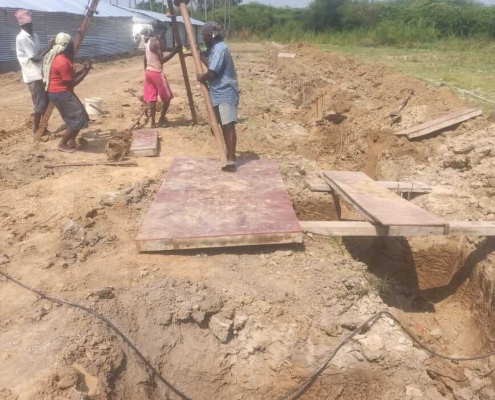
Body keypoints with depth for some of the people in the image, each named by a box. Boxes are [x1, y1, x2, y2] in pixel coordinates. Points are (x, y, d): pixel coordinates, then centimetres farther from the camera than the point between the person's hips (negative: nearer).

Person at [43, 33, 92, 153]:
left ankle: (71, 141, 23)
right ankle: (62, 144, 2)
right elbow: (71, 83, -19)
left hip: (62, 93, 10)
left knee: (78, 116, 14)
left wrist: (83, 69, 6)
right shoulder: (62, 62, -22)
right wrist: (85, 72, -13)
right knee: (78, 118, -8)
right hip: (61, 94, -10)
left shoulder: (62, 58, 11)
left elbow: (71, 77, 16)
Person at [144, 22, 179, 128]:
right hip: (157, 73, -9)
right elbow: (162, 60, -19)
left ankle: (153, 122, 7)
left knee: (152, 98, 7)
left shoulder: (149, 41, 14)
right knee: (167, 97, 5)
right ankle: (161, 120, 10)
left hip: (148, 72, 9)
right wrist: (174, 51, -17)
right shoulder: (157, 42, -15)